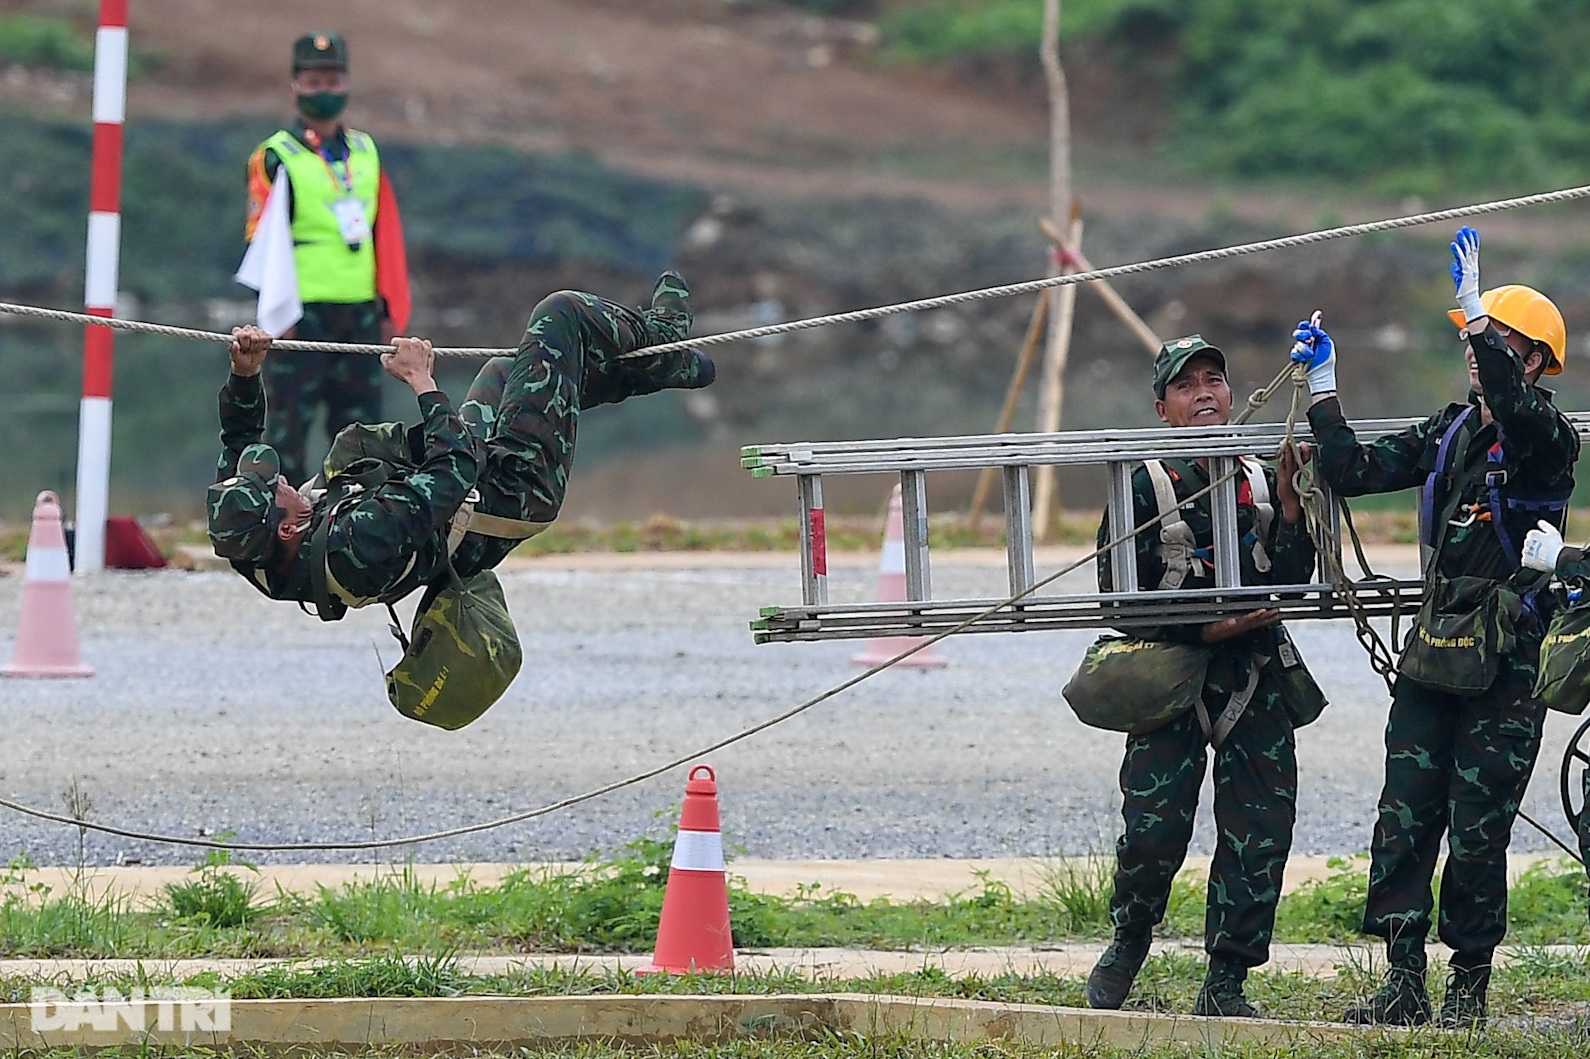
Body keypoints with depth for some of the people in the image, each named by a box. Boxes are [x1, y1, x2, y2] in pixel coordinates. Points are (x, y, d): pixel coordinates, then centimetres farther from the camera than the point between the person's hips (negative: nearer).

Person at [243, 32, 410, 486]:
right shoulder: (275, 158, -1)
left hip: (361, 314, 5)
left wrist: (390, 309, 9)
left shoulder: (366, 152, 15)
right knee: (290, 426, -6)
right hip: (302, 314, -5)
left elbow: (387, 234, 15)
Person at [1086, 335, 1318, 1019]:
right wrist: (1206, 628, -13)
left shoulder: (1258, 481, 14)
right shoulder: (1145, 483, 0)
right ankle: (1127, 947, 16)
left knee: (1259, 832, -2)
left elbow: (1292, 579, 8)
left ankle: (1226, 983, 7)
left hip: (1256, 679, 4)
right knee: (1154, 828, -11)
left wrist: (1291, 506, -6)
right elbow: (1118, 590, -6)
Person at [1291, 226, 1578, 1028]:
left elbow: (1513, 408, -31)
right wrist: (1323, 388, 8)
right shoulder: (1451, 434, 13)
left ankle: (1469, 987, 8)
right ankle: (1404, 983, 2)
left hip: (1506, 667, -6)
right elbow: (1357, 472, 12)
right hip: (1433, 653, 6)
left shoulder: (1548, 441, -8)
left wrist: (1476, 310, -34)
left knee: (1478, 832, -3)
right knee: (1404, 820, -1)